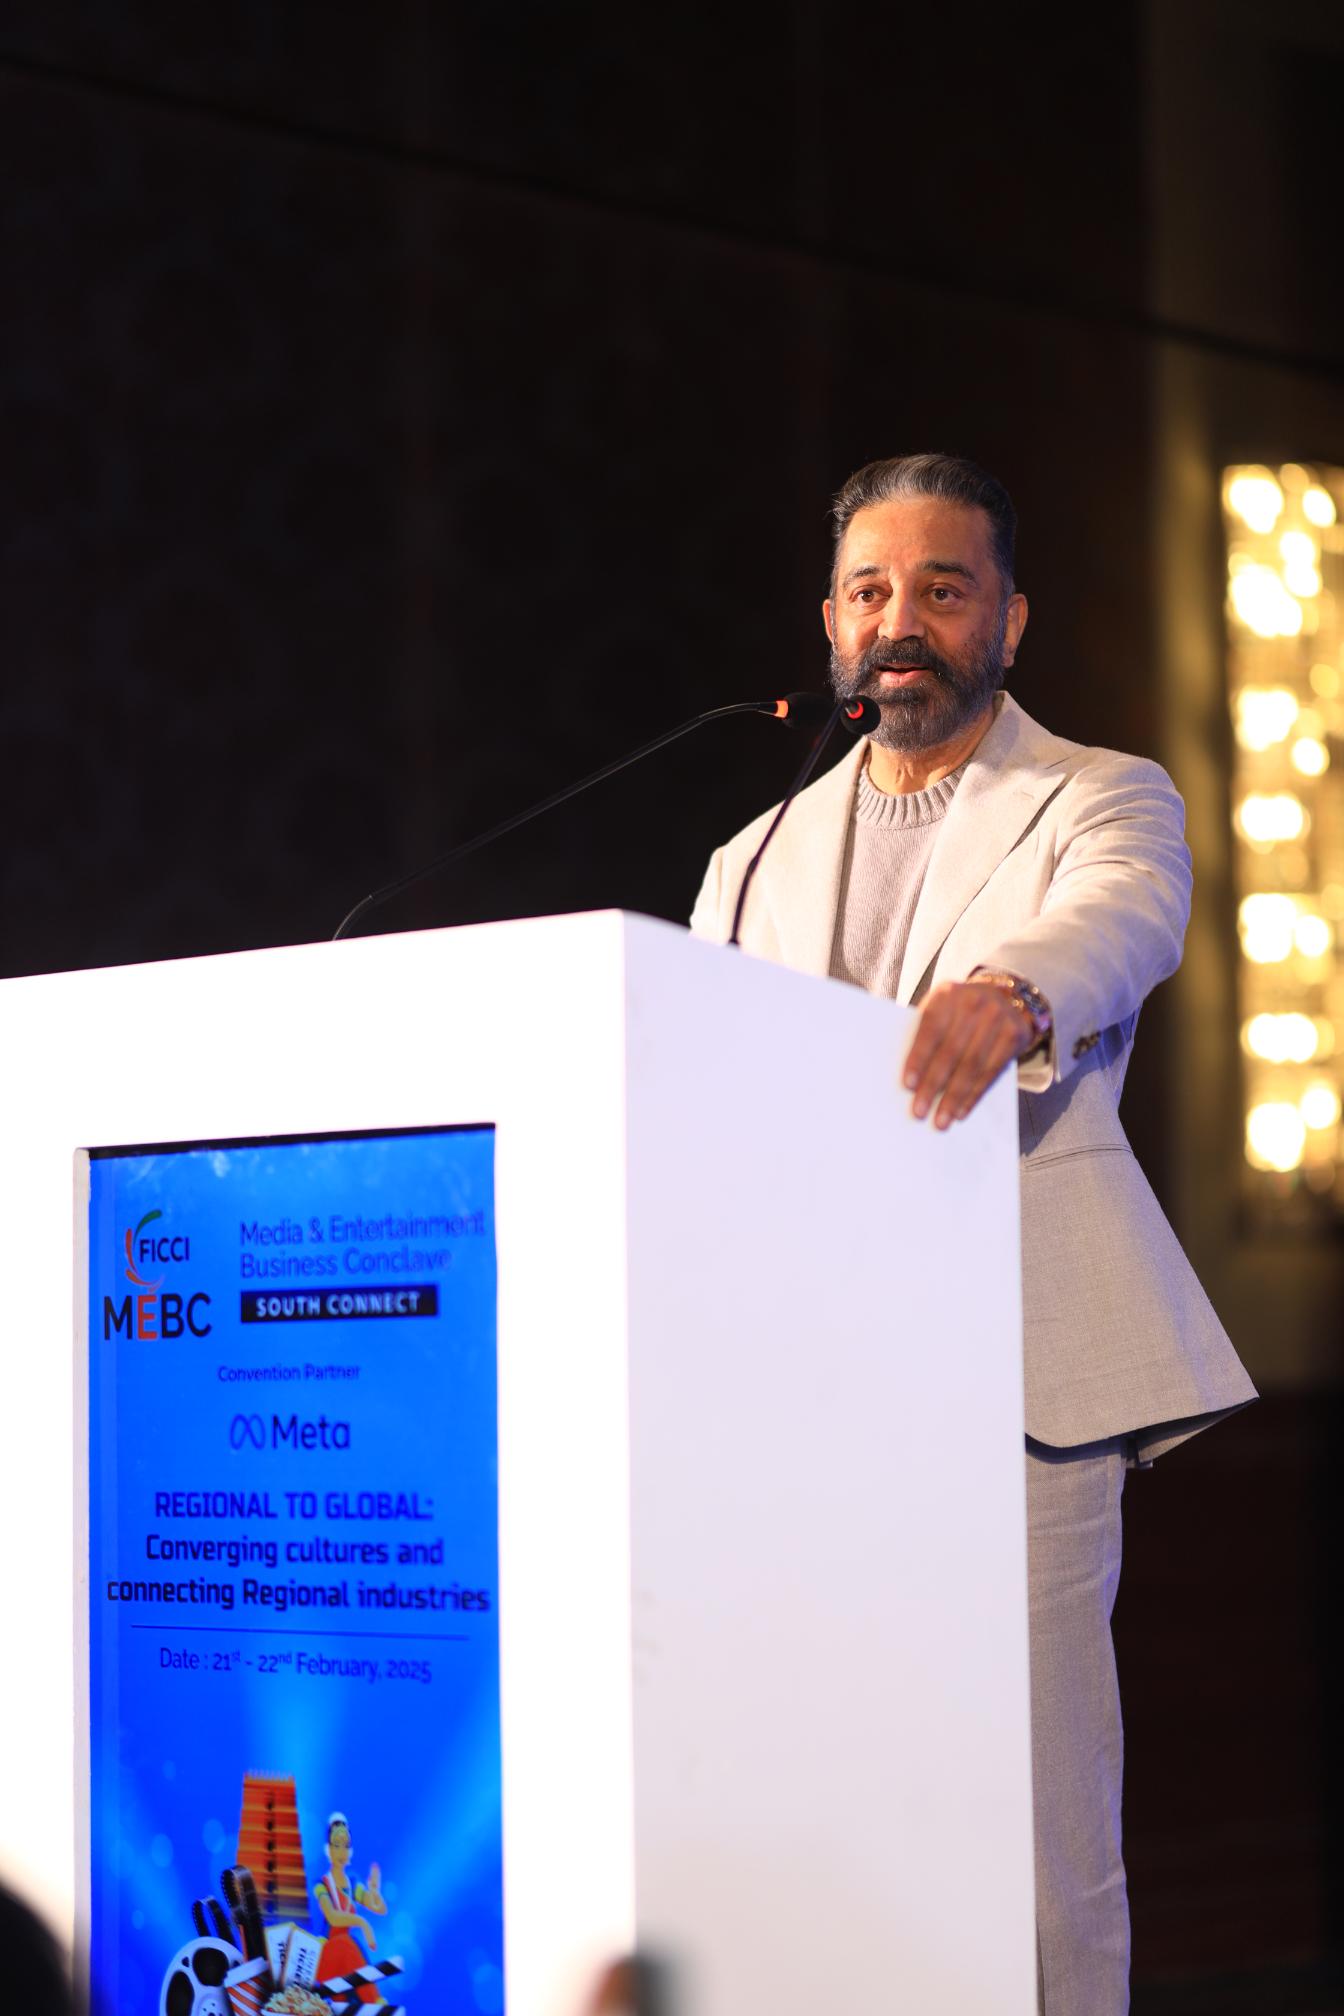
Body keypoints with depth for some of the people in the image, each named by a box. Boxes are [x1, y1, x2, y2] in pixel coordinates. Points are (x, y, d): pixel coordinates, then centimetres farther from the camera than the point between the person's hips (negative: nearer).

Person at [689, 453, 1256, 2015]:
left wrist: (1009, 988, -39)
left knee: (1033, 1813, -8)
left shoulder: (1103, 802, 10)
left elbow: (1122, 920, -15)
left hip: (1014, 1363, -3)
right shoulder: (756, 857, 23)